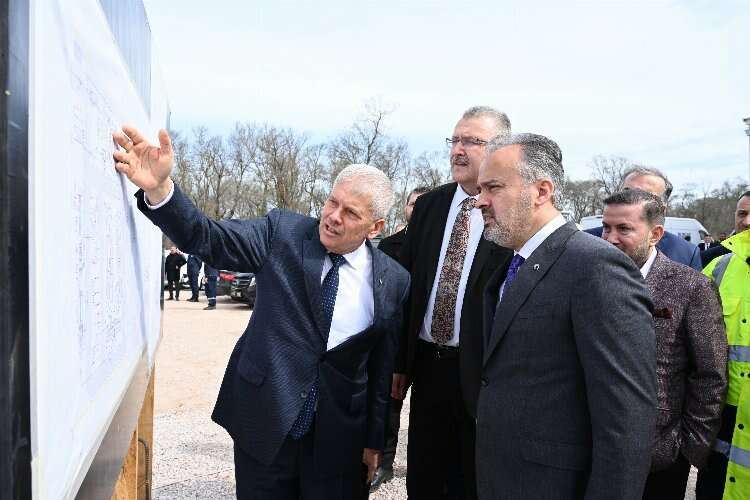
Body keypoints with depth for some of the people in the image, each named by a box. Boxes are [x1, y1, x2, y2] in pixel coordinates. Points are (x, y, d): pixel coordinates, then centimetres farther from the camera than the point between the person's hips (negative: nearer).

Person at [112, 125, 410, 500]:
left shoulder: (393, 281, -4)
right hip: (264, 425, 0)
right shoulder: (283, 232, -6)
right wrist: (159, 187, -30)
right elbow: (208, 238, -13)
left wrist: (375, 440, 6)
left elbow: (384, 367, 0)